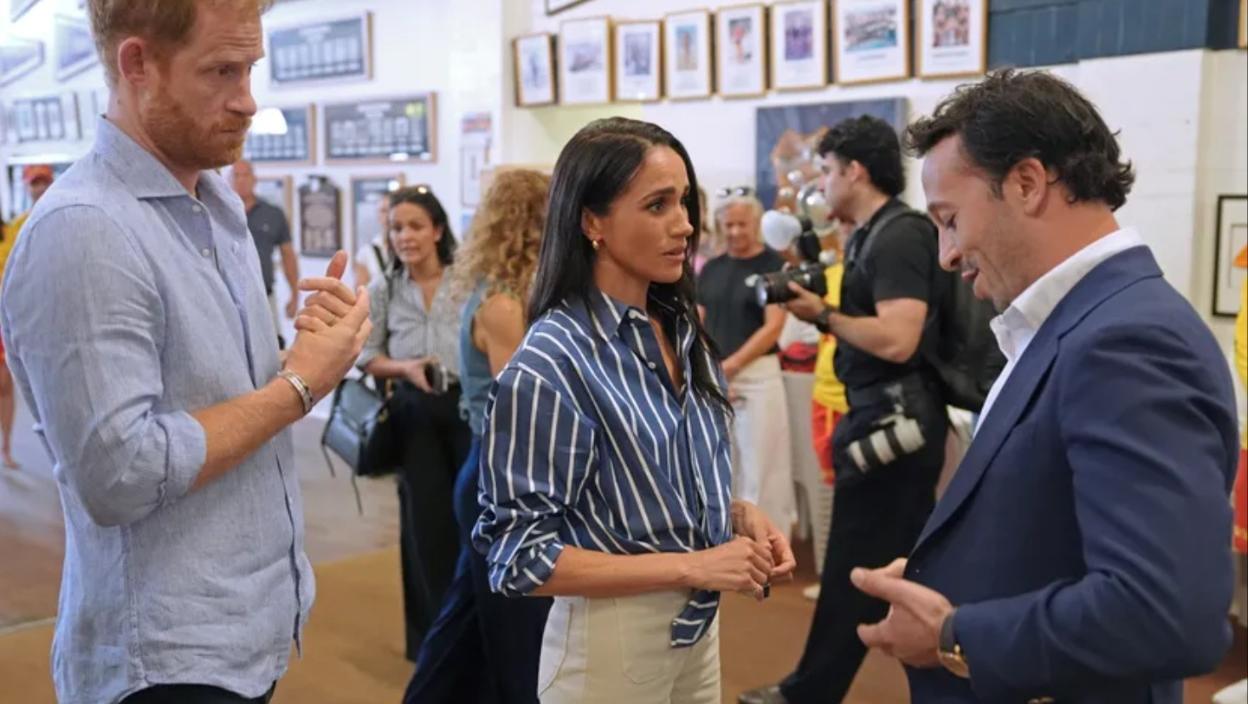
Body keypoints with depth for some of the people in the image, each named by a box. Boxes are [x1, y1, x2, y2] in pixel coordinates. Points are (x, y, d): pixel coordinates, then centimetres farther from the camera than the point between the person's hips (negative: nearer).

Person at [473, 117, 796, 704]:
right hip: (612, 639, -7)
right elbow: (521, 555, -21)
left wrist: (742, 514, -5)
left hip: (698, 624, 7)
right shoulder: (551, 363, -21)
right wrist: (690, 566, -22)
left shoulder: (680, 330, 2)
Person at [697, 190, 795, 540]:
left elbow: (773, 327, -10)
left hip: (756, 376, -5)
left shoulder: (773, 265, -4)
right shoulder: (712, 268, 11)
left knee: (759, 465, -3)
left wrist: (730, 366, -14)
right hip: (712, 378, 5)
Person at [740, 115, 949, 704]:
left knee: (853, 572, 2)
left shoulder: (900, 235, -17)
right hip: (884, 417, 10)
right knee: (899, 568, 17)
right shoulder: (871, 235, 12)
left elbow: (896, 340, -27)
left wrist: (824, 315, -14)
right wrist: (821, 308, -1)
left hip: (894, 421, -10)